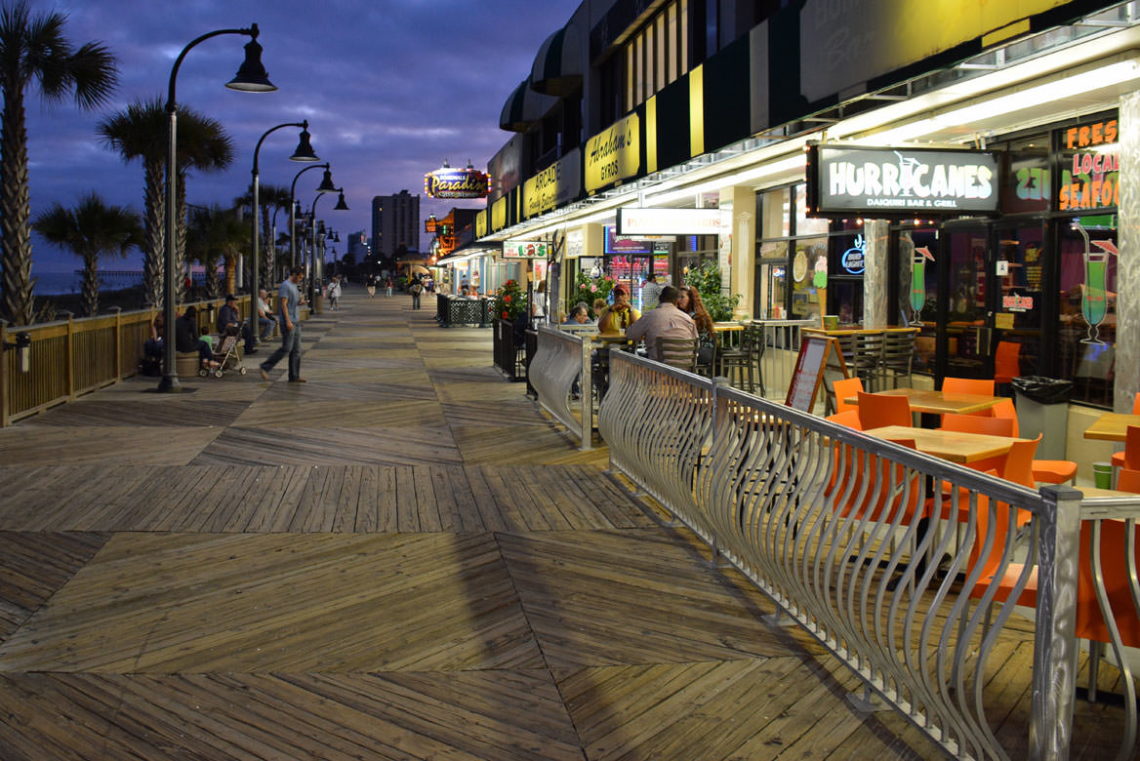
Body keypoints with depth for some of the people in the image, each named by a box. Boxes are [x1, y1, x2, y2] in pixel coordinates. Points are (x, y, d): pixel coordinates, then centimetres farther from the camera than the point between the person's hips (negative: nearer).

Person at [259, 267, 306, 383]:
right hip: (288, 322, -10)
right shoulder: (285, 286, -11)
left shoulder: (294, 286, 18)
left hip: (296, 322, 10)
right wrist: (288, 321, -22)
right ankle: (265, 367, 1)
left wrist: (300, 301, 7)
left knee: (296, 350, 6)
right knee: (286, 348, -10)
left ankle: (294, 376, 8)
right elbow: (284, 304, -17)